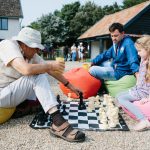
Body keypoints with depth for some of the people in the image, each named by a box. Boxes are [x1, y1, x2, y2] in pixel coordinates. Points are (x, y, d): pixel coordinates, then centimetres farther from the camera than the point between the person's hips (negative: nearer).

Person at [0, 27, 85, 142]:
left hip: (12, 91, 9)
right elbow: (26, 69, -38)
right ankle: (58, 123, -32)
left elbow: (51, 71, 5)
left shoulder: (31, 54, 1)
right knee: (38, 76, -24)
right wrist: (51, 65, -22)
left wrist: (70, 86, 5)